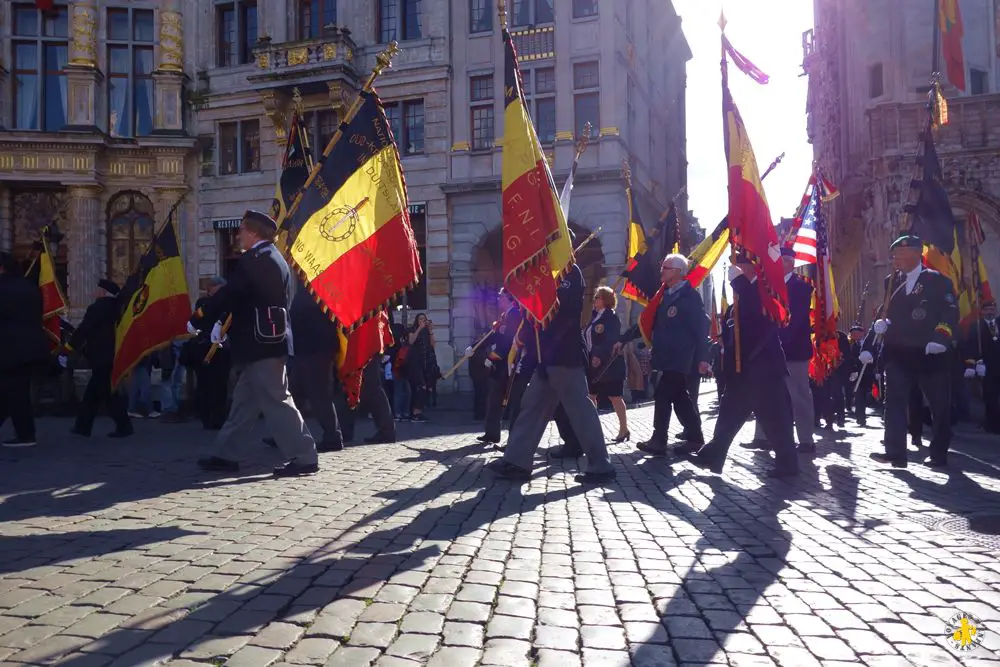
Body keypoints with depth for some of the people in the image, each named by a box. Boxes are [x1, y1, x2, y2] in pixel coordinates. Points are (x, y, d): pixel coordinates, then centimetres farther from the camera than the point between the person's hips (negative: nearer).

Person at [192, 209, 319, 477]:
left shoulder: (254, 260, -13)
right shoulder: (273, 259, 17)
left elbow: (228, 294, -13)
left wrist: (198, 321, 0)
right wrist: (222, 322, 16)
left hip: (261, 344, -10)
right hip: (268, 341, 10)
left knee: (276, 400, -6)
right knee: (244, 400, 14)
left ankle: (304, 457, -3)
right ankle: (226, 455, 22)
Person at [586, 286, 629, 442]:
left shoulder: (611, 317, -9)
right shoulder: (595, 316, 14)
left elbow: (611, 341, -20)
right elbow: (588, 338, 17)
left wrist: (600, 357, -28)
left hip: (608, 364, -8)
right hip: (594, 363, 8)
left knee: (614, 397, -2)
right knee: (590, 396, 9)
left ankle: (624, 429, 7)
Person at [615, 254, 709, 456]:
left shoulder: (690, 296, -8)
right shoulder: (664, 295, 16)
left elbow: (701, 327, -13)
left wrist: (702, 357, -20)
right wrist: (623, 339, 16)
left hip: (678, 358, -8)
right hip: (666, 357, 8)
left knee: (662, 396, -6)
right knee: (680, 397, 11)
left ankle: (658, 442, 1)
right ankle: (695, 439, 21)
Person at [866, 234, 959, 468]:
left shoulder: (937, 280, -2)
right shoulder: (891, 283, 12)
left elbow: (950, 313, -9)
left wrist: (940, 339, -22)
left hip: (930, 355, -4)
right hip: (898, 354, 4)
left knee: (939, 405, 6)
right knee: (894, 403, -5)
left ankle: (939, 454, 18)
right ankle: (895, 453, -6)